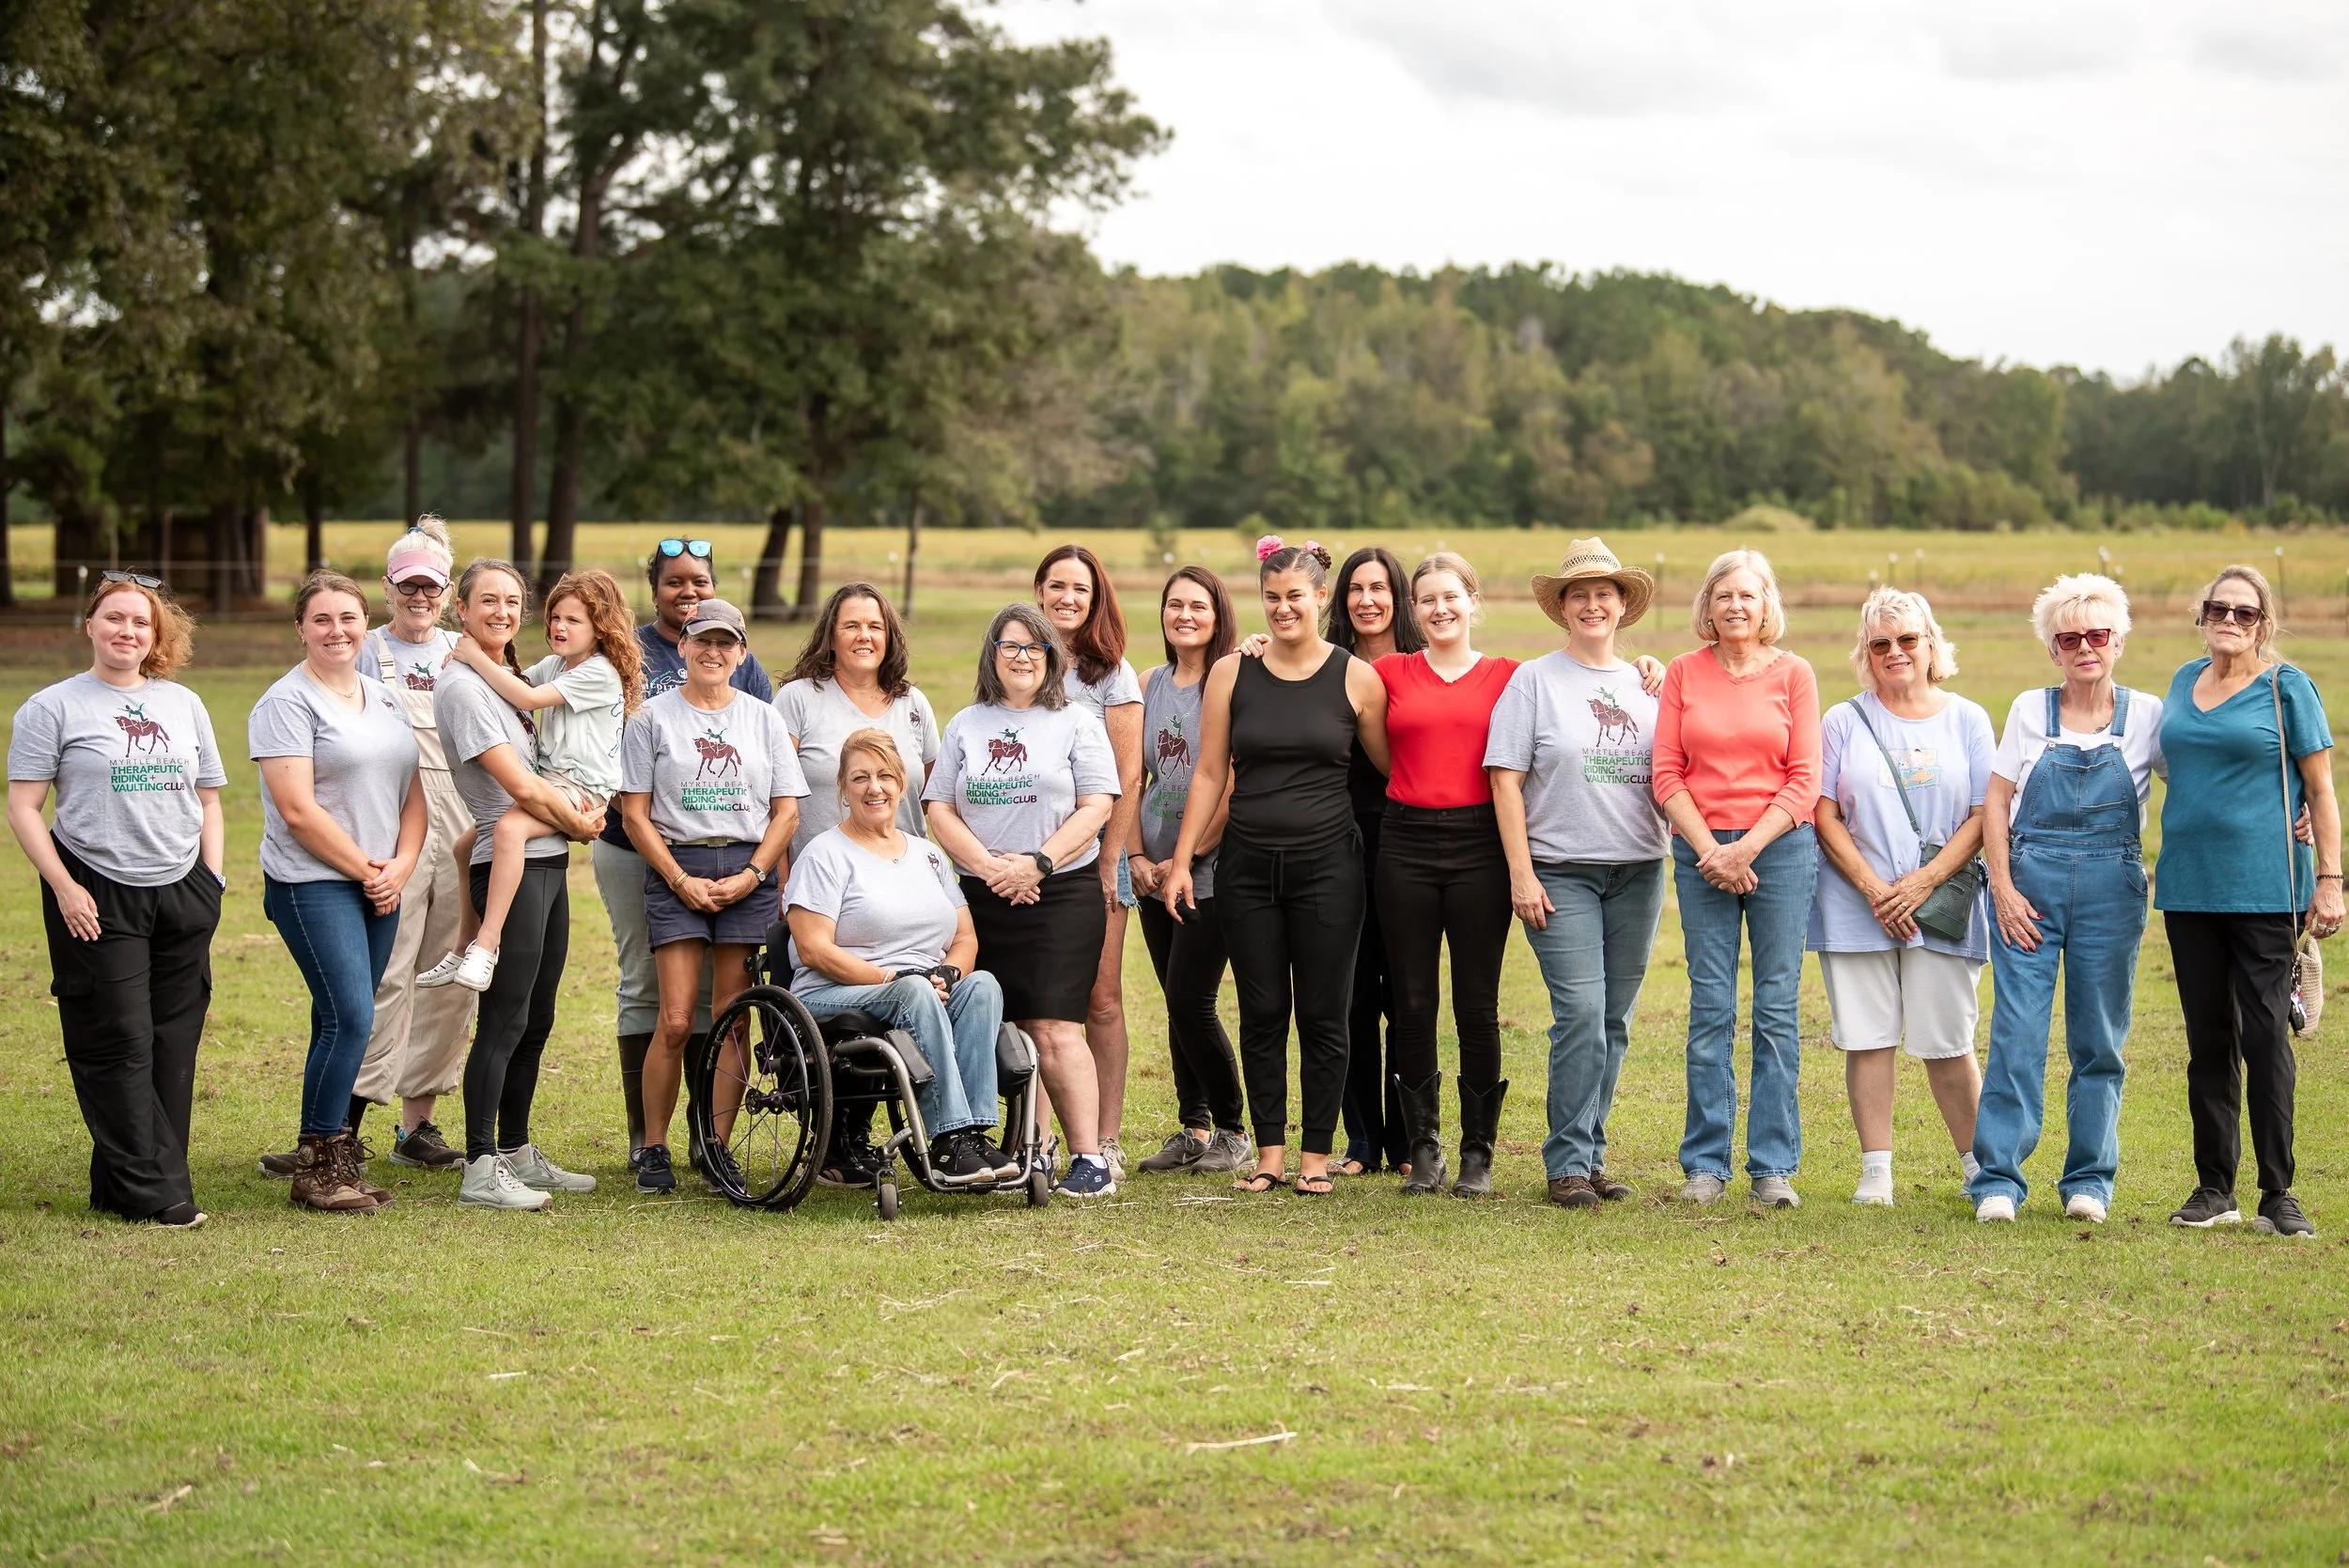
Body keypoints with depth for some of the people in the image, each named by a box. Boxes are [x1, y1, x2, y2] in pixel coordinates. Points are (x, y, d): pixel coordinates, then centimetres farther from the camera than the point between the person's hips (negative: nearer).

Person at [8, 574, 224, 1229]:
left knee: (173, 1045, 3)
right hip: (97, 897, -5)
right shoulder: (53, 707, 0)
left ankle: (120, 1186, 10)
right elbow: (23, 808, -4)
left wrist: (213, 881, 8)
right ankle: (151, 1192, -3)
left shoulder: (184, 704, 14)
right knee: (119, 1045, -6)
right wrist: (64, 889, -13)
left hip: (182, 891, 5)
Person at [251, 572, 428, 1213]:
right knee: (349, 1018, -14)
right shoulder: (287, 703, -7)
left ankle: (338, 1159, 12)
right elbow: (297, 810, -14)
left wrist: (401, 865, -1)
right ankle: (314, 1170, -6)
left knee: (344, 1024, 8)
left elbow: (411, 790, 15)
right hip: (314, 885, -7)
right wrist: (364, 869, -10)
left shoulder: (384, 698, 15)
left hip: (379, 888, 7)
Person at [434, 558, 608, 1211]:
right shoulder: (462, 686, -12)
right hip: (510, 864, -9)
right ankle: (480, 1171, -8)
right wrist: (579, 824, -4)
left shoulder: (511, 680, 17)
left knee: (535, 1020, 14)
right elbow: (521, 787, -17)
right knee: (504, 1021, -10)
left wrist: (586, 808, 5)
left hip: (549, 863, 9)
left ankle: (517, 1155, 22)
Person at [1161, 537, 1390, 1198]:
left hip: (1327, 864, -2)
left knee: (1322, 1015, 1)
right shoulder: (1231, 674, 4)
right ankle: (1269, 1150, 13)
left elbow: (1393, 767, 7)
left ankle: (1316, 1155, 10)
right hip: (1247, 864, 2)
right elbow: (1210, 773, 6)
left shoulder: (1356, 678, 0)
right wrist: (1181, 859, 2)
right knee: (1262, 1012, 5)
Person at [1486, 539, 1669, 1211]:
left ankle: (1590, 1154, 15)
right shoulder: (1535, 680, 2)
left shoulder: (1647, 685, 13)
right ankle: (1568, 1163, -7)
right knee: (1581, 1014, -13)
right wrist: (1521, 874, -9)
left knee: (1614, 1020, 6)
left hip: (1638, 870, 4)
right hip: (1561, 871, -4)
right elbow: (1505, 780, -3)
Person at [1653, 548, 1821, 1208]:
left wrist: (1746, 849, -10)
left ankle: (1773, 1166, 5)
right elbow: (1667, 775, 3)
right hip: (1701, 851, 1)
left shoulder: (1794, 675, 4)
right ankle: (1705, 1164, 7)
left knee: (1777, 1009, 1)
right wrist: (1710, 850, -8)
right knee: (1710, 1009, 1)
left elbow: (1804, 781, -1)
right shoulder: (1683, 673, 7)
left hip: (1780, 848, -1)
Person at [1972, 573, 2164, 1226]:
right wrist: (2003, 889, -4)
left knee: (2100, 1041, 4)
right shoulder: (2030, 711, 6)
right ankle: (1997, 1178, -2)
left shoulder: (2146, 714, 5)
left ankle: (2089, 1180, 13)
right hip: (2030, 882, 0)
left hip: (2111, 889, 0)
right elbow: (1996, 803, 5)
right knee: (2017, 1033, -6)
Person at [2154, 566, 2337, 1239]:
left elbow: (2320, 789, -2)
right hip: (2189, 885, 5)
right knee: (2208, 1039, 8)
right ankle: (2214, 1188, 15)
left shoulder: (2286, 686, -2)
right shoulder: (2185, 681, 12)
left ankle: (2278, 1192, 0)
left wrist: (2329, 880, -9)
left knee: (2265, 1035, -6)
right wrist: (2163, 864, 16)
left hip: (2264, 887, -5)